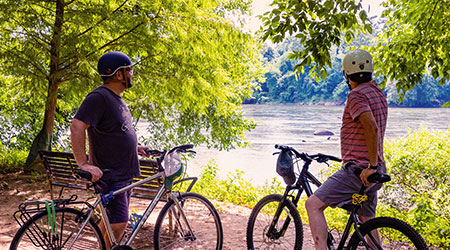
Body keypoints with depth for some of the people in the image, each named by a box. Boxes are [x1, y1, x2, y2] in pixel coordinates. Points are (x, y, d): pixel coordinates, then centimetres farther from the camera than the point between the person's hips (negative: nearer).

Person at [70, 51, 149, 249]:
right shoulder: (99, 97, -18)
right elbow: (77, 127, -27)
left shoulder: (116, 98, 14)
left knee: (112, 220, 17)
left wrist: (134, 147, 22)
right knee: (119, 223, -8)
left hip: (123, 172, 10)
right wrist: (83, 163, -32)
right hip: (109, 174, -10)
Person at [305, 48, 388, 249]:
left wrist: (371, 166, -24)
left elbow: (371, 127, -28)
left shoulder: (357, 95, -13)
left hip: (359, 170, -10)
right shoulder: (378, 94, 17)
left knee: (313, 204, -11)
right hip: (373, 171, 10)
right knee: (367, 221, 21)